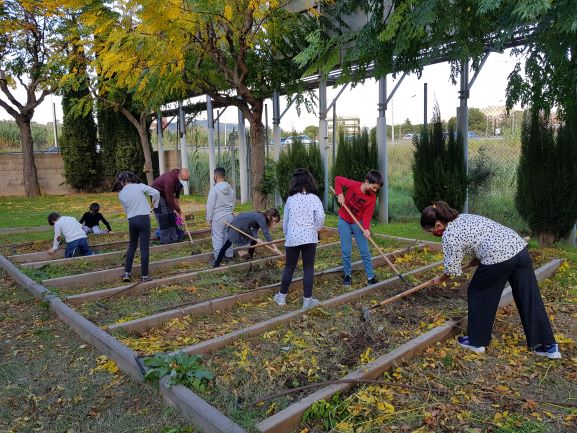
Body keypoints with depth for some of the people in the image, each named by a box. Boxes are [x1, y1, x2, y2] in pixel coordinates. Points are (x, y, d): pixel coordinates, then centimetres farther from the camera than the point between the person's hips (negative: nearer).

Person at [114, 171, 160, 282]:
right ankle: (144, 275, 7)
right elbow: (156, 193, -10)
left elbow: (126, 210, 8)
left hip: (131, 220, 3)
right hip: (144, 218, -3)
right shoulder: (140, 186, -4)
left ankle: (127, 273, 18)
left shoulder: (121, 194, 4)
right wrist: (154, 205, 5)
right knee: (144, 248, 2)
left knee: (132, 247, 19)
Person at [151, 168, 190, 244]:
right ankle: (165, 241, -6)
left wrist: (177, 209, -1)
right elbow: (170, 199, -33)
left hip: (167, 194, 8)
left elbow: (177, 195, 2)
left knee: (171, 216, 4)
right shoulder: (170, 179, -36)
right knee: (163, 217, -12)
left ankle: (174, 239, 9)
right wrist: (180, 212, -27)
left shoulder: (180, 180, -12)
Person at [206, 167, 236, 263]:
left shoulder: (214, 189, -13)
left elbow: (210, 205, -12)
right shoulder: (230, 189, 6)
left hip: (218, 217, -6)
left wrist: (209, 219, -4)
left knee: (217, 238, 1)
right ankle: (229, 255, 24)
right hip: (229, 216, 6)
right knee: (228, 236, 15)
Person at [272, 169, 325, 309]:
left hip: (292, 238, 2)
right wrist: (316, 229, 2)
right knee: (308, 268, 7)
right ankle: (307, 299, 11)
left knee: (289, 267, 15)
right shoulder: (314, 198, -4)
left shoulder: (290, 199, 3)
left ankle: (282, 296, 25)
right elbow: (321, 217, -16)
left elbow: (285, 221, 9)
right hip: (309, 237, -2)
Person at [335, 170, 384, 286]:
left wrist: (366, 228, -29)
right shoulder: (353, 185, -20)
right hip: (344, 221, -1)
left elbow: (367, 214, -14)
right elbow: (338, 179, -8)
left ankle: (371, 277, 10)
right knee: (346, 251, 1)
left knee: (365, 251, 1)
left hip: (358, 222, 2)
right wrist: (340, 194, -19)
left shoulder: (372, 197, -14)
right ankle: (347, 274, 19)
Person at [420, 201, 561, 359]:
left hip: (498, 258, -8)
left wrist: (440, 279, 19)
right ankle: (548, 345, 23)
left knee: (478, 295, 12)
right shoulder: (463, 217, 19)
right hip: (519, 248, 8)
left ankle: (476, 341, 24)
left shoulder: (449, 235, -6)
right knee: (528, 298, 14)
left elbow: (452, 269, 1)